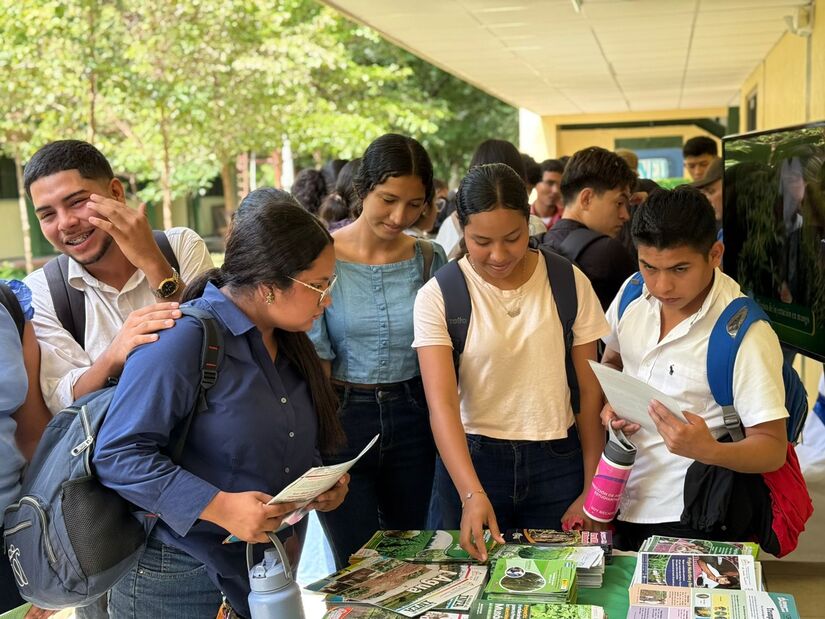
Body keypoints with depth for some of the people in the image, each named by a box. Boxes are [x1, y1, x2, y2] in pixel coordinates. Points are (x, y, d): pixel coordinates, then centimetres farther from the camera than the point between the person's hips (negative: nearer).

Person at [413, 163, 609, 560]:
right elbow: (441, 404, -17)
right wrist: (472, 494, -29)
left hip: (558, 462, 1)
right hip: (470, 460, -1)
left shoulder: (569, 283, -3)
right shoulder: (438, 296, -9)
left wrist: (592, 490, -1)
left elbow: (590, 392, 2)